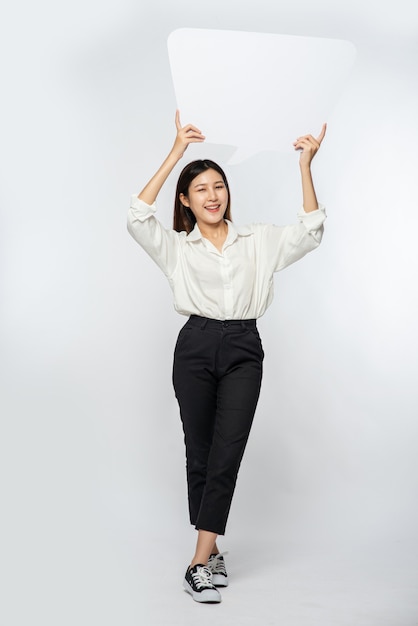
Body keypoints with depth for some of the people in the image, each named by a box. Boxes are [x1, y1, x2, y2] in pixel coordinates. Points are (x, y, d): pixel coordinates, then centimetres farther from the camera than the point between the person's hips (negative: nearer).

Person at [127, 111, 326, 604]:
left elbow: (309, 232, 2)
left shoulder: (258, 240, 12)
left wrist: (305, 167, -6)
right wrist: (174, 154, -11)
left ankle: (201, 559, -6)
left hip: (243, 350, 0)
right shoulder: (177, 247, 8)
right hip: (195, 347, 0)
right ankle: (212, 550, 20)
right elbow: (138, 217, -9)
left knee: (227, 452, -8)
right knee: (200, 452, 6)